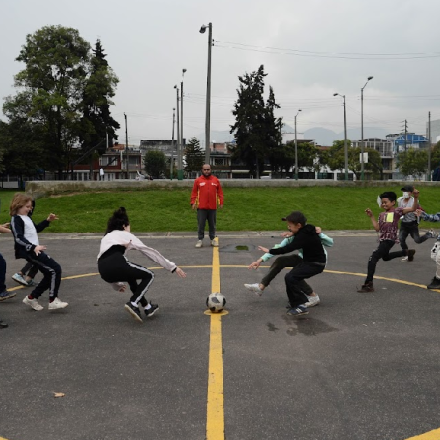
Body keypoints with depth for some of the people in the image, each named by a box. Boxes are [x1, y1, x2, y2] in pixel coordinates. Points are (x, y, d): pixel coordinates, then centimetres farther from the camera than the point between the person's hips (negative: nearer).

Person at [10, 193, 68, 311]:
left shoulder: (26, 218, 18)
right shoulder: (16, 219, -11)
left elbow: (36, 229, 33)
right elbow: (19, 238, -23)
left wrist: (47, 221, 20)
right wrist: (33, 247, -34)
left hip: (35, 251, 10)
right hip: (29, 252, -10)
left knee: (49, 275, 13)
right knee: (55, 269, -14)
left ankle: (32, 298, 22)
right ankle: (53, 301, -10)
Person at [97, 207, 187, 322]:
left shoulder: (105, 238, 36)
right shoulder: (126, 235, 23)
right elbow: (151, 252, 23)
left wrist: (117, 285, 50)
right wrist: (172, 267, 27)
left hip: (103, 271, 6)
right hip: (116, 262, -6)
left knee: (131, 276, 34)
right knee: (149, 275, 17)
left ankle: (147, 307, 35)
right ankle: (133, 304, -2)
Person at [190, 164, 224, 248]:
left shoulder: (216, 180, 5)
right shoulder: (198, 180, 2)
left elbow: (220, 192, 7)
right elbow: (194, 192, 2)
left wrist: (221, 202, 1)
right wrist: (193, 202, -7)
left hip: (212, 207, 1)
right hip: (201, 207, -1)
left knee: (212, 224, 10)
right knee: (201, 224, 2)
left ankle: (212, 239, 21)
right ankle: (200, 240, 10)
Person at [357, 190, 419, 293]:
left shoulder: (397, 211, -6)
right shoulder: (382, 214, 13)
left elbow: (413, 209, -16)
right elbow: (377, 228, 8)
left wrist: (416, 198, -32)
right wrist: (371, 216, 6)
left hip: (389, 240, -9)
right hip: (382, 239, 9)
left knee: (373, 259, -18)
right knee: (385, 257, 34)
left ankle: (368, 285, -16)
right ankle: (407, 252, 48)